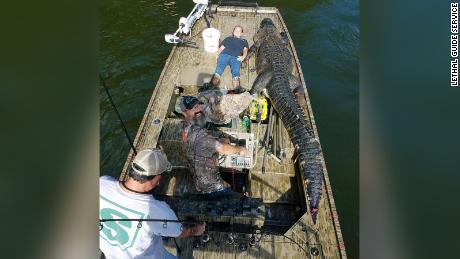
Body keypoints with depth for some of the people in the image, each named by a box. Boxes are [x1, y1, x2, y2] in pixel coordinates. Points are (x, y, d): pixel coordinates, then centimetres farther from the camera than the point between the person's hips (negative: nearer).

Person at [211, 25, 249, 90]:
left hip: (236, 57, -1)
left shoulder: (244, 41, 34)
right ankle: (216, 76, -53)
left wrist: (243, 57, -7)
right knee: (220, 66, -31)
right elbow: (221, 47, 22)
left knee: (236, 70, -32)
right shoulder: (228, 38, 34)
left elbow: (245, 50, 16)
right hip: (224, 55, 1)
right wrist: (218, 54, 1)